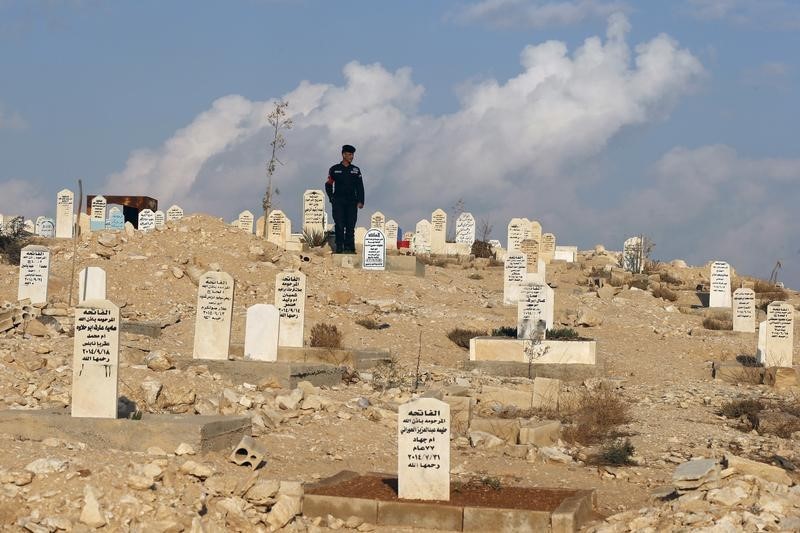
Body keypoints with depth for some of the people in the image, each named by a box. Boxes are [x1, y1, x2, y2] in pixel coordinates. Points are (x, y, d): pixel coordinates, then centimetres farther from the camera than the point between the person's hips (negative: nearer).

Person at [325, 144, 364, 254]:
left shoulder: (356, 170, 11)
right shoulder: (334, 169, 7)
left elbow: (360, 187, 8)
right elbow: (328, 185, 11)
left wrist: (360, 201, -2)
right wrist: (332, 199, 3)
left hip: (352, 203, 2)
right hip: (338, 203, -2)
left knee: (350, 226, -1)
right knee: (339, 225, -6)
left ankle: (349, 247, 1)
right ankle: (339, 248, -5)